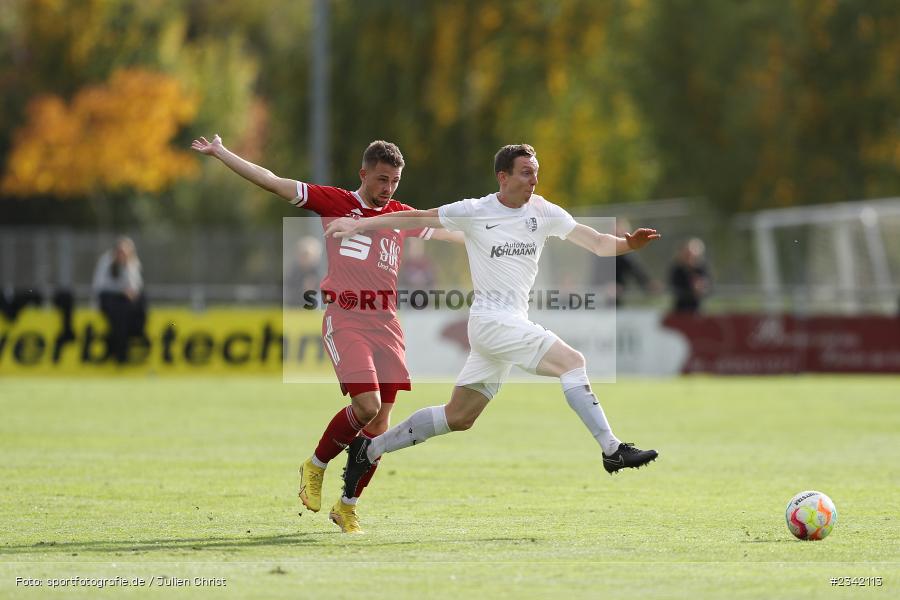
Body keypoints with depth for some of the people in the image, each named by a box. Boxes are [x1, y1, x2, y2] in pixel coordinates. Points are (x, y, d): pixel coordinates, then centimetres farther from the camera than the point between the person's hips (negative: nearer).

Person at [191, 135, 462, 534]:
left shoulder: (402, 216, 14)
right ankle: (316, 466, 5)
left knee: (380, 423, 0)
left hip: (386, 325, 5)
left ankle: (347, 507, 15)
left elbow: (448, 233, 30)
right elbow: (272, 182, 1)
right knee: (367, 404, -21)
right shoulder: (335, 202, 2)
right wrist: (221, 154, -2)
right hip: (345, 321, -5)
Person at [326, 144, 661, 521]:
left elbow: (597, 242, 2)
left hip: (513, 325, 6)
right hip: (491, 320, -6)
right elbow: (415, 218, 3)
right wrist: (360, 225, 0)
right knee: (572, 361, -20)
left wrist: (629, 244, -17)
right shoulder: (474, 212, -5)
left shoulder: (544, 213, 6)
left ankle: (369, 450, 22)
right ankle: (612, 450, -20)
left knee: (459, 417, 11)